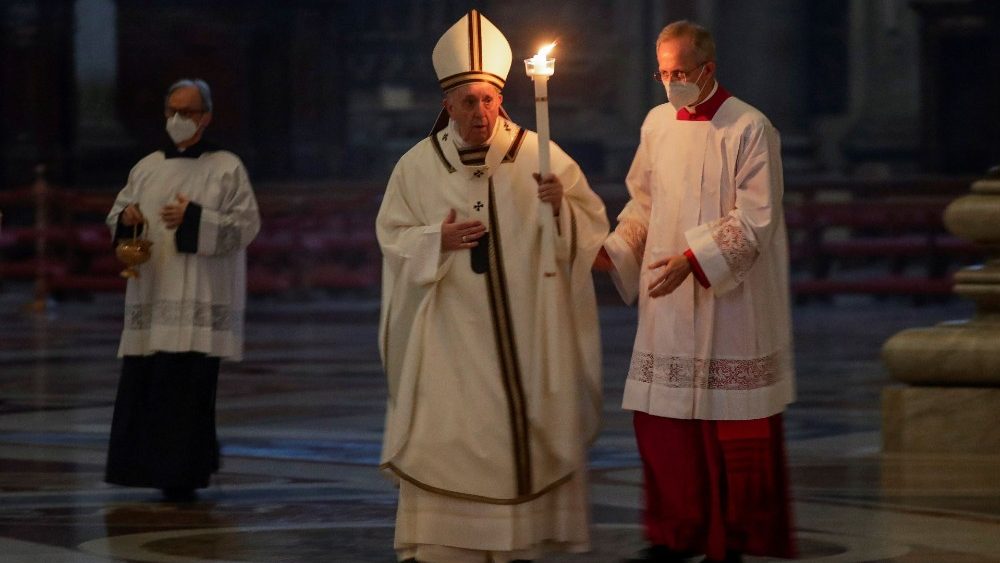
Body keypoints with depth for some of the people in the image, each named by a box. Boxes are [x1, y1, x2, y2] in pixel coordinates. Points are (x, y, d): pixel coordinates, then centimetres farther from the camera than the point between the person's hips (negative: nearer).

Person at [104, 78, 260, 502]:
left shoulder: (227, 168, 1)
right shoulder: (147, 168, 14)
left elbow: (247, 225, -6)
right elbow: (116, 216, 16)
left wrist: (194, 219, -17)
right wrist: (126, 219, -8)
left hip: (199, 300, -4)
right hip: (151, 295, 4)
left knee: (188, 385, -8)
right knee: (142, 384, 0)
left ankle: (182, 477, -2)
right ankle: (149, 468, 12)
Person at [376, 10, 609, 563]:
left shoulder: (537, 155, 0)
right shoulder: (418, 165, 2)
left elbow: (593, 222, 2)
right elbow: (392, 235, 6)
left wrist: (560, 207, -19)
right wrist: (438, 239, -12)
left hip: (524, 328, 0)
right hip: (451, 331, 0)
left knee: (522, 431, 2)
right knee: (444, 434, -3)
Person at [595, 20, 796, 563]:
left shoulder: (750, 130, -9)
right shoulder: (658, 122, 7)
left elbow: (753, 221, -14)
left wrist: (692, 259, -23)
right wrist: (612, 250, 0)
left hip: (729, 305, -5)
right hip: (667, 306, 5)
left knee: (731, 429, 0)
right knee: (661, 419, 5)